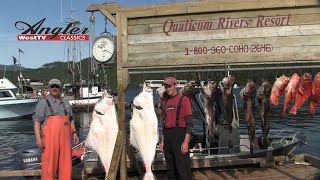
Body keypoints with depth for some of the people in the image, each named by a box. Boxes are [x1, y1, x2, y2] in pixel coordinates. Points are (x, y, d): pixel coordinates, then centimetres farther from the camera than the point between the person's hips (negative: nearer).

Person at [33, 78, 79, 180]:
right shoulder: (43, 103, 0)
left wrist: (74, 133, 11)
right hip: (50, 139, -5)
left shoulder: (66, 103, 16)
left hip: (65, 139, 5)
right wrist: (38, 138, -16)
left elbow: (71, 119, 22)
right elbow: (36, 121, -7)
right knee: (49, 165, -4)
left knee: (66, 165, 7)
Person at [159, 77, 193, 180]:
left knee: (183, 168, -5)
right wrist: (162, 141, 16)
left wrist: (186, 142, -18)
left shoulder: (183, 100, -5)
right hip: (167, 136, 7)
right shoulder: (165, 103, 15)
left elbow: (189, 122, -11)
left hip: (179, 135, -7)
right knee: (170, 168, 13)